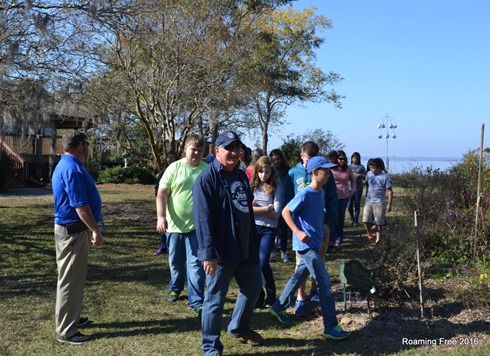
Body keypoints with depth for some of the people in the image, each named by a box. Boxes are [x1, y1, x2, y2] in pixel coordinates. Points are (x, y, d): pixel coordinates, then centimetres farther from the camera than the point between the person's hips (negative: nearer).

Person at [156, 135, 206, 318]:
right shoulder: (174, 168, -3)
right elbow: (162, 193, -6)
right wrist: (161, 217, -16)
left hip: (197, 225, -1)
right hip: (175, 224, 1)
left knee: (195, 263, -4)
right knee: (175, 261, 16)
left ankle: (196, 301, 2)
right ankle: (175, 288, 40)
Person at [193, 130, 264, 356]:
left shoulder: (241, 176, 10)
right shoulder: (207, 179, -14)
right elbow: (203, 219, -19)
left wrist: (254, 242, 18)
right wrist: (208, 253, -24)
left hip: (246, 248, 8)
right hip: (221, 251, -8)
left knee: (253, 287, 20)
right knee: (215, 299, 2)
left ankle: (239, 328, 42)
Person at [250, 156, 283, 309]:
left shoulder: (276, 189, -1)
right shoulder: (251, 187, 2)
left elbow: (276, 214, -7)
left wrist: (256, 208, -9)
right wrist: (266, 208, -10)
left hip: (269, 229, -2)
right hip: (252, 228, 2)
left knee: (263, 263, -8)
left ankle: (271, 296, 13)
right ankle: (258, 296, 19)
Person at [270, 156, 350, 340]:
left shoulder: (321, 192, 9)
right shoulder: (305, 194, -18)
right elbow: (285, 212, -15)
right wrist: (298, 232, -21)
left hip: (314, 244, 9)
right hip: (307, 245, -9)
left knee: (299, 277, 18)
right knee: (324, 282, -8)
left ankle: (278, 308, 34)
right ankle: (330, 326, -2)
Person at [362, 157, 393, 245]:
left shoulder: (385, 176, -12)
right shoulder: (369, 174, 1)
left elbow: (390, 191, -9)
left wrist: (389, 204, -12)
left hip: (379, 202, -4)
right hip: (369, 201, 4)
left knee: (379, 223, 4)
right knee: (366, 220, 0)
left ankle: (378, 239, 18)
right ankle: (370, 236, 20)